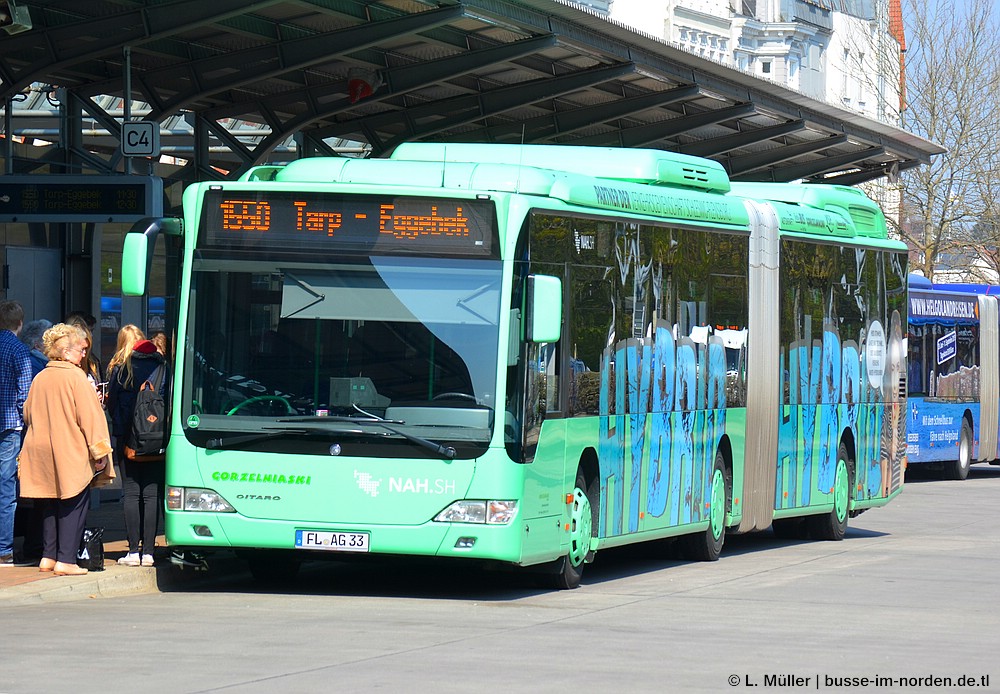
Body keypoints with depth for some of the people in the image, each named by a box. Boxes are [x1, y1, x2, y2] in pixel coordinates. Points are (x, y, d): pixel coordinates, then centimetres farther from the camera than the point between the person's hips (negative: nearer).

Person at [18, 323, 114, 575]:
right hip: (71, 455, -6)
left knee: (51, 504, 14)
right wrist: (99, 451, -11)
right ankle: (66, 559, -7)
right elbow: (90, 416, -13)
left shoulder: (39, 378, 7)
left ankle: (48, 556, 15)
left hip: (41, 451, 6)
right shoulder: (75, 376, -11)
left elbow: (28, 415, 16)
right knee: (73, 505, -2)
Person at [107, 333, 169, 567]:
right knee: (152, 494, 4)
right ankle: (148, 551, 2)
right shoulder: (162, 367, 1)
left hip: (128, 440, -2)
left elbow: (110, 403, 1)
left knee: (131, 493, 3)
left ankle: (134, 551, -1)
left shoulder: (120, 369, -3)